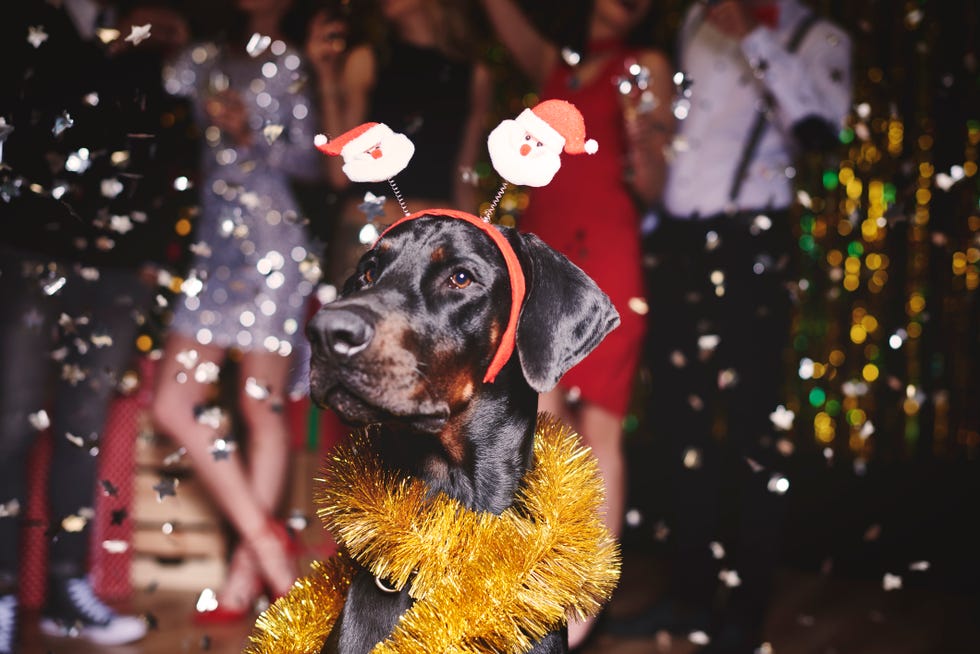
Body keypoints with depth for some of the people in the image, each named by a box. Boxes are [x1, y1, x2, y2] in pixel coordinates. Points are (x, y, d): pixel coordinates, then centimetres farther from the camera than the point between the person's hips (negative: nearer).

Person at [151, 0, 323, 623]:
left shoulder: (294, 64, 5)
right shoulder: (202, 59, 17)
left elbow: (312, 158, -1)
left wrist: (251, 135, -14)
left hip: (272, 247, -5)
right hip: (214, 247, 6)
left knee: (262, 405, -2)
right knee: (173, 404, -1)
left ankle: (245, 580, 4)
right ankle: (265, 538, 7)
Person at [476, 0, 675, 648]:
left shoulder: (647, 66, 9)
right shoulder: (555, 65, 20)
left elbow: (652, 190, 2)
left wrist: (644, 134, -17)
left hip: (604, 258, -4)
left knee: (598, 429, -6)